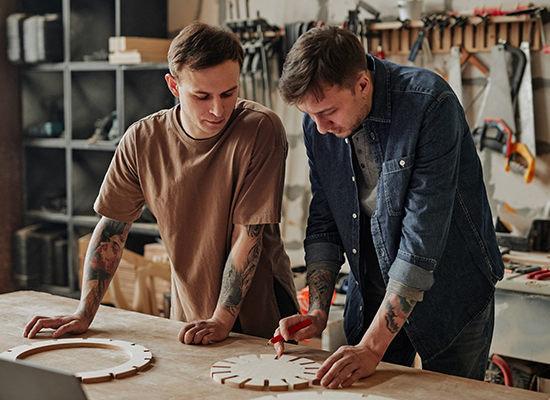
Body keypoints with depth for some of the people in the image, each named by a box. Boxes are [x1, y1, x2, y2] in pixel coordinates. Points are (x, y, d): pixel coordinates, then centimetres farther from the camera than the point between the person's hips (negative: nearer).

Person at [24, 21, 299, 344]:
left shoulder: (261, 130, -17)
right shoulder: (142, 139, -6)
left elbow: (248, 234, -17)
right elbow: (113, 226, 1)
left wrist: (222, 321, -17)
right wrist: (84, 314, -2)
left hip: (262, 316, -3)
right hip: (190, 316, 3)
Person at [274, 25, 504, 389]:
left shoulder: (430, 103, -27)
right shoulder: (318, 124, -7)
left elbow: (422, 239, -30)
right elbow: (324, 224, 3)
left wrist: (372, 348, -31)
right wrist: (317, 312, -9)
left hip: (451, 294, -4)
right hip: (371, 297, 5)